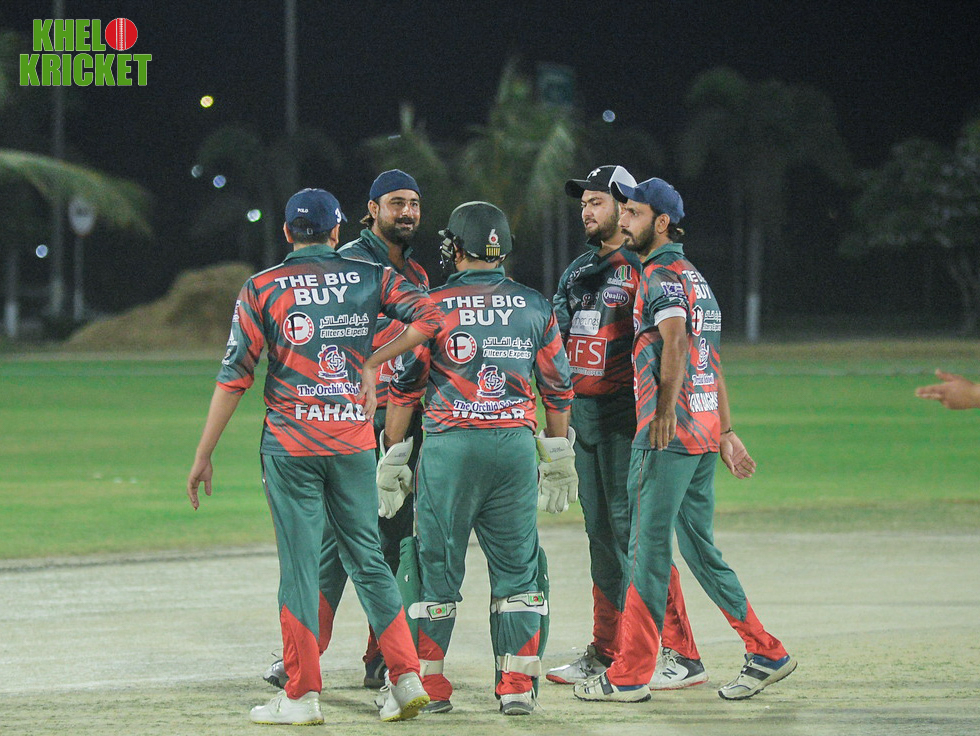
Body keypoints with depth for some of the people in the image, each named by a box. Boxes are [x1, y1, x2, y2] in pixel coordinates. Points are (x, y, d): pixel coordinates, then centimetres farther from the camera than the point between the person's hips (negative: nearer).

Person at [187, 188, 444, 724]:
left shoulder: (262, 288, 0)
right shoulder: (369, 278, 5)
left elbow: (235, 375, -4)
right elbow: (429, 316, -7)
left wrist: (204, 455, -1)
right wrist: (373, 363, 3)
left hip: (290, 444, -2)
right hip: (354, 442, 2)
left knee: (299, 564, 0)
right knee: (367, 559, 11)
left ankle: (302, 695, -1)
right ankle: (406, 676, 4)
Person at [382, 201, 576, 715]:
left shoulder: (434, 307, -2)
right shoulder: (534, 307, 7)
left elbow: (404, 388, -1)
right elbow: (558, 387, 11)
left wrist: (392, 454, 6)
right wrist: (559, 457, 19)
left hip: (450, 446, -2)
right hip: (516, 446, 2)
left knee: (437, 563, 6)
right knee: (516, 567, 8)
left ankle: (426, 682, 8)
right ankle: (517, 685, 6)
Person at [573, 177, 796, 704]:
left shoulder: (662, 277, -9)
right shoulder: (695, 277, 21)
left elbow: (675, 341, -27)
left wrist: (665, 410, -36)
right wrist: (725, 432, 26)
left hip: (667, 436, -10)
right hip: (704, 433, 10)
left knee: (648, 551, -6)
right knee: (699, 549, 14)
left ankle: (630, 676, -5)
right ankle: (765, 654, 11)